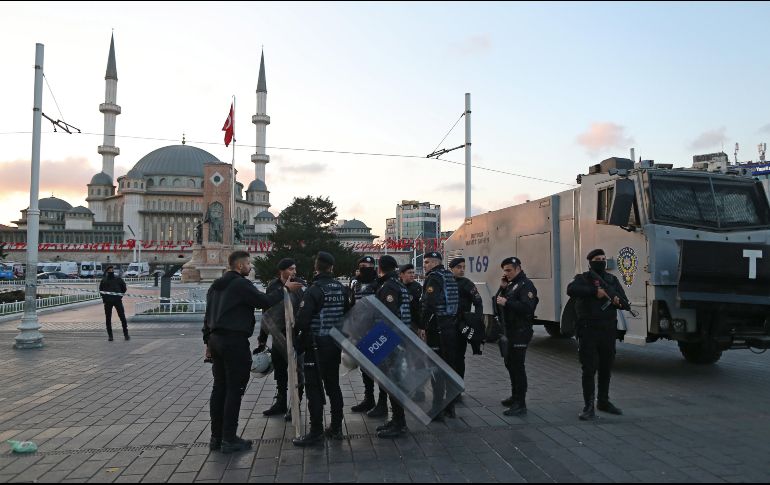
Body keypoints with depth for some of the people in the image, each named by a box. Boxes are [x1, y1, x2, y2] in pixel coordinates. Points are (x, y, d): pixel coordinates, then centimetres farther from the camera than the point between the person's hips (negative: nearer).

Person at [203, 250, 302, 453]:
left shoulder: (216, 286, 16)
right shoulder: (241, 284, -12)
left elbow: (208, 315, 19)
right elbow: (266, 301, -18)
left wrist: (208, 342, 22)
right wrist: (285, 289, -6)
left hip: (216, 340, 9)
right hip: (235, 341, -9)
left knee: (219, 387, 13)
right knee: (234, 389, -3)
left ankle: (216, 437, 19)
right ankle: (229, 439, 1)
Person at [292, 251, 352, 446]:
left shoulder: (314, 290, -15)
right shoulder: (342, 289, 5)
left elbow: (302, 321, -18)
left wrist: (298, 344, -6)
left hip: (316, 345, -7)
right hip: (336, 344, 7)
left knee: (314, 388, -1)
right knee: (333, 385, 15)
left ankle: (316, 432, 2)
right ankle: (336, 428, 21)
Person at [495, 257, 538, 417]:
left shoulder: (526, 285, -13)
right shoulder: (511, 284, 17)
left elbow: (528, 307, -26)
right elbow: (498, 301, 15)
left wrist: (506, 302, -26)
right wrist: (502, 288, 1)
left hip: (521, 331, -10)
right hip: (510, 331, 10)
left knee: (517, 366, -9)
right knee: (510, 363, 19)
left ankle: (520, 405, -4)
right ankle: (515, 397, 34)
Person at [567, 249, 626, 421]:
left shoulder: (612, 279, 14)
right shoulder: (583, 278, -1)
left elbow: (625, 301, 10)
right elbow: (571, 290, -23)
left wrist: (618, 302, -13)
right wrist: (595, 292, -29)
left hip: (609, 330, 5)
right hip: (588, 330, -5)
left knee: (606, 368, 15)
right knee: (589, 369, -4)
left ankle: (604, 401, 29)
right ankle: (589, 407, 2)